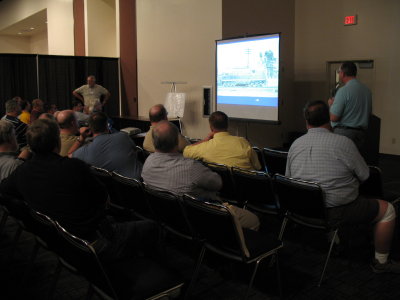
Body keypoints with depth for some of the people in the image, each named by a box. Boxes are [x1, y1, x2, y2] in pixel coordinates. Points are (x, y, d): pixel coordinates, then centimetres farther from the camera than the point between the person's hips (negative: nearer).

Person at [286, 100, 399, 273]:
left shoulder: (295, 144, 0)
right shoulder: (343, 143, -15)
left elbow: (289, 178, 8)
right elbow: (364, 176, -5)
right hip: (335, 212, -6)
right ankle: (381, 262, 22)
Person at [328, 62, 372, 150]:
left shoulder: (344, 90, -14)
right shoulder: (367, 90, 9)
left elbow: (333, 118, -16)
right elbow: (368, 114, 19)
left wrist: (331, 104, 3)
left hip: (344, 132, -7)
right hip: (362, 133, 7)